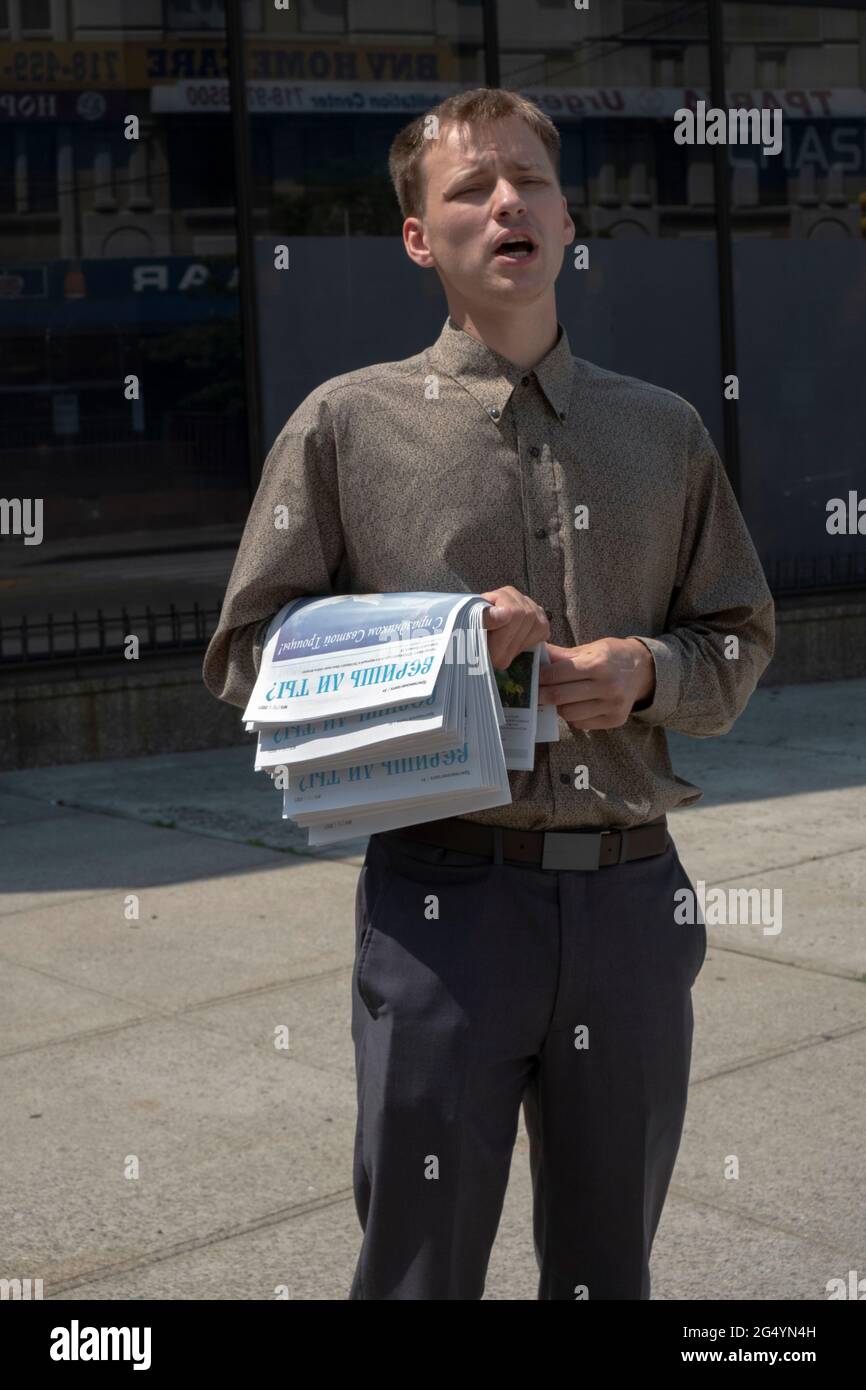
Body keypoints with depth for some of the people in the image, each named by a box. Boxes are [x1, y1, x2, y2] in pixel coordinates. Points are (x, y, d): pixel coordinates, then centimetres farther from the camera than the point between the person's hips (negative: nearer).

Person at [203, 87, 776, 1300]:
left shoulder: (664, 431, 10)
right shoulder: (348, 424, 1)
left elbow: (739, 643, 15)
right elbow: (247, 655, 1)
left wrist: (646, 673, -7)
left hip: (632, 894, 3)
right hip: (445, 894, -3)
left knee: (609, 1263, 16)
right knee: (421, 1260, 6)